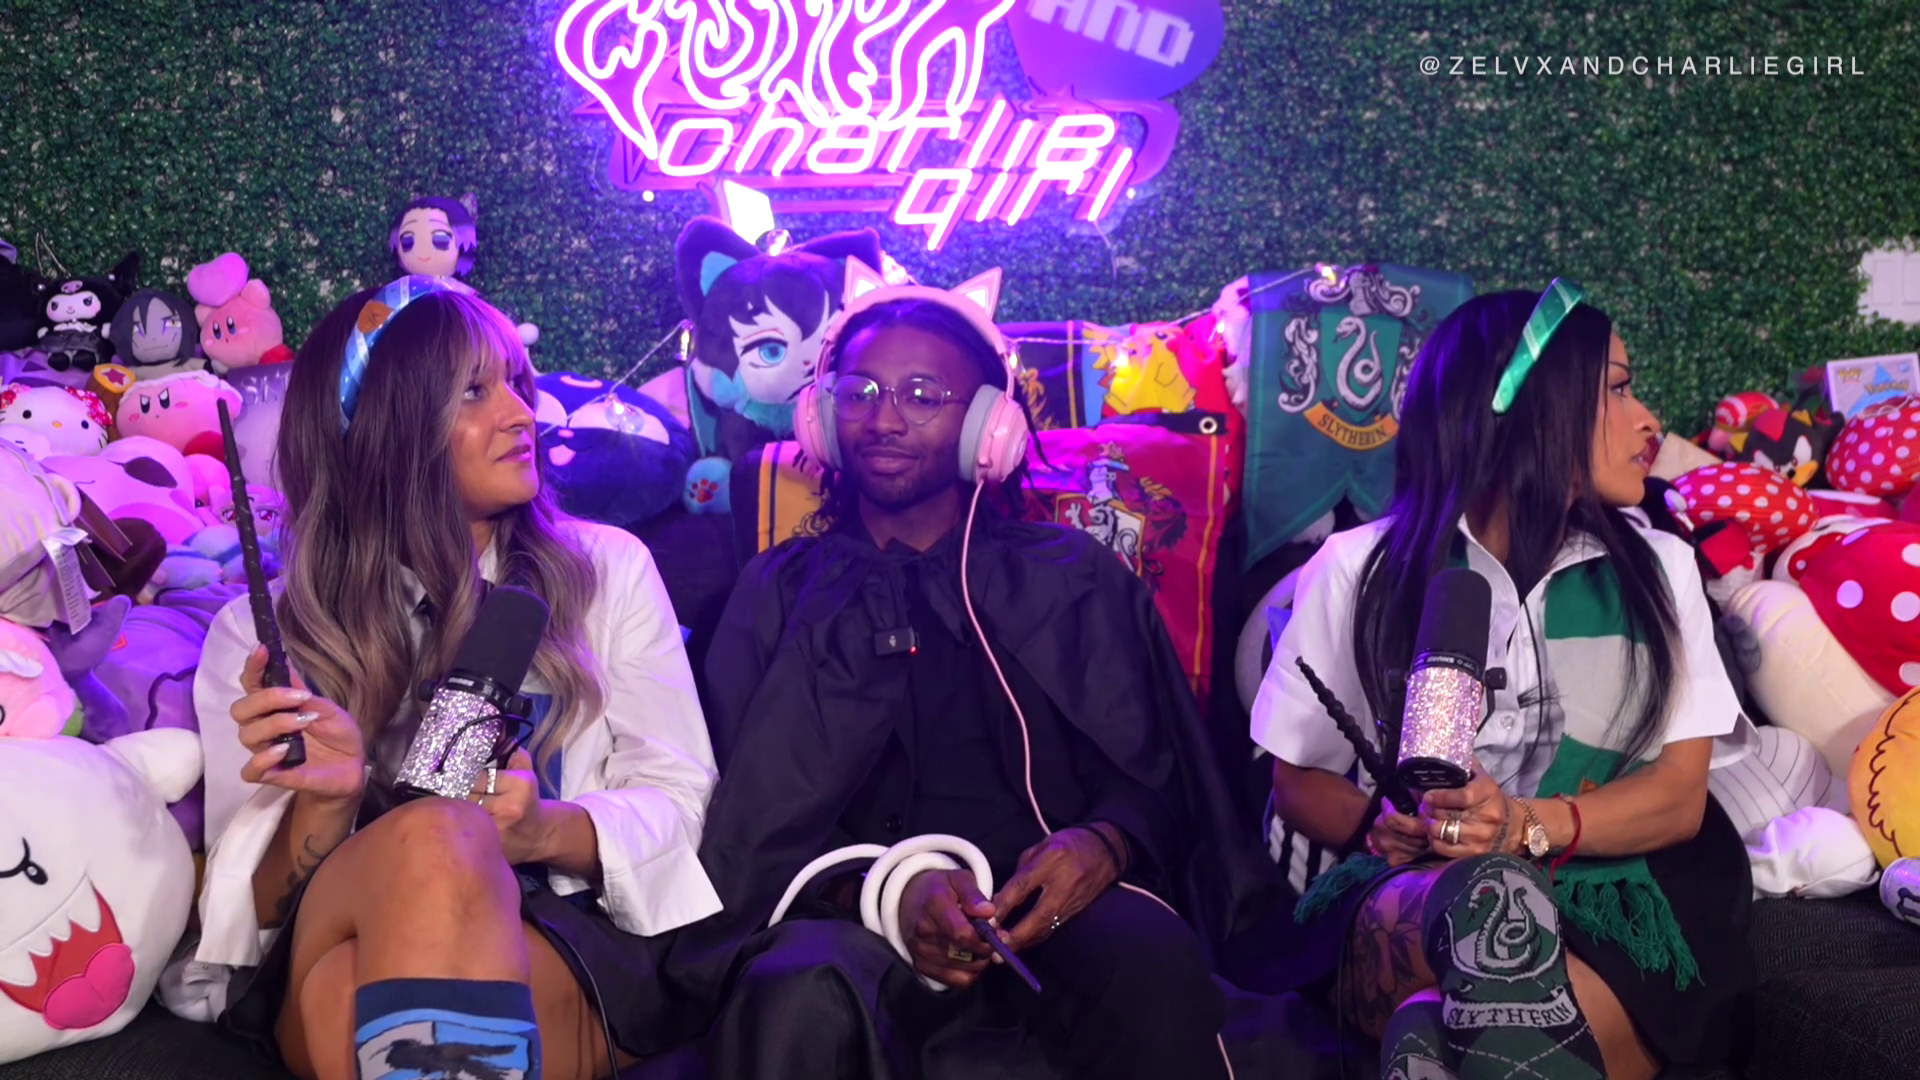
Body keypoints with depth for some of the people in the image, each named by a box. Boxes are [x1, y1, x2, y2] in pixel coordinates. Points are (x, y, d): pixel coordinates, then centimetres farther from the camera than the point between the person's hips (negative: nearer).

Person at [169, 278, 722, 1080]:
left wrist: (546, 831, -17)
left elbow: (677, 797, 4)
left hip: (576, 948, -2)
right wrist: (324, 802, -20)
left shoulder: (608, 570, 11)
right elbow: (256, 909, 3)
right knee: (430, 840, -34)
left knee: (353, 996, -36)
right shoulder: (260, 634, 9)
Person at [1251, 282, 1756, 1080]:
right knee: (1484, 899, -40)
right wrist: (1387, 826, -15)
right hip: (1401, 901, -2)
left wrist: (1530, 826, -18)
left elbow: (1681, 796, 3)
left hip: (1606, 904, 2)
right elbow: (1300, 783, 9)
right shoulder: (1361, 569, 5)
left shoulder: (1656, 569, 12)